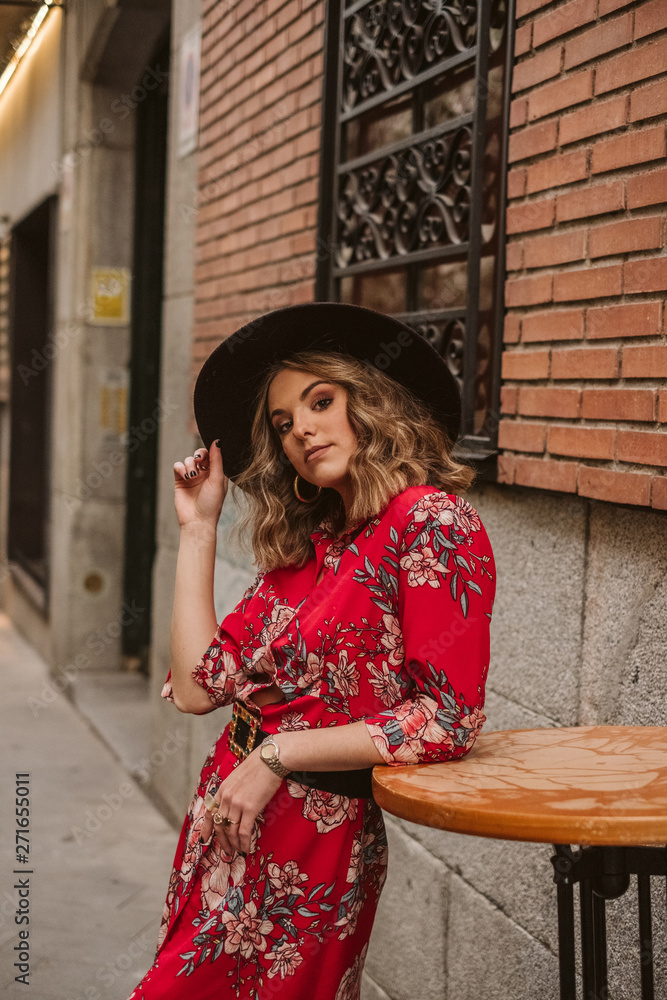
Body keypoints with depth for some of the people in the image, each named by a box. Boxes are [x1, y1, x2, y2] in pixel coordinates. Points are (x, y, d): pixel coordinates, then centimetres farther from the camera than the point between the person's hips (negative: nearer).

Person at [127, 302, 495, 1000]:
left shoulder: (432, 521, -12)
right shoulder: (303, 543, 10)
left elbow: (447, 718, -19)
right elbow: (198, 687, 3)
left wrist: (279, 752, -17)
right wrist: (198, 528, 7)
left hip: (314, 838, -7)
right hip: (226, 823, 7)